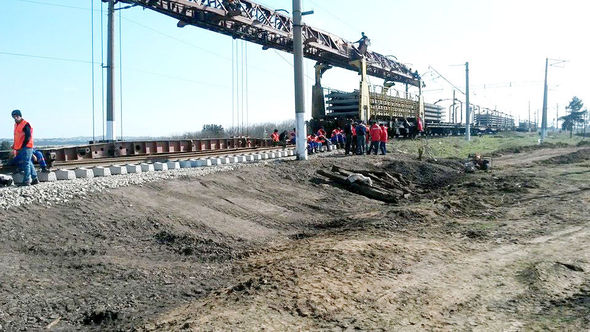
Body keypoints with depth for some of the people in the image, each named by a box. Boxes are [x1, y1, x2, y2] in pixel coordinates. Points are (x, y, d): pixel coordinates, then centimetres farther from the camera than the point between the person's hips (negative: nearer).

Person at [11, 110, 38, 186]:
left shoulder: (25, 124, -11)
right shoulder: (16, 125, 18)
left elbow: (28, 137, -16)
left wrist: (23, 146, -16)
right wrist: (14, 146, 17)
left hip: (26, 148, -9)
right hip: (20, 148, 9)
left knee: (26, 163, -8)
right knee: (29, 163, 11)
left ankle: (26, 181, -7)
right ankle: (35, 179, 16)